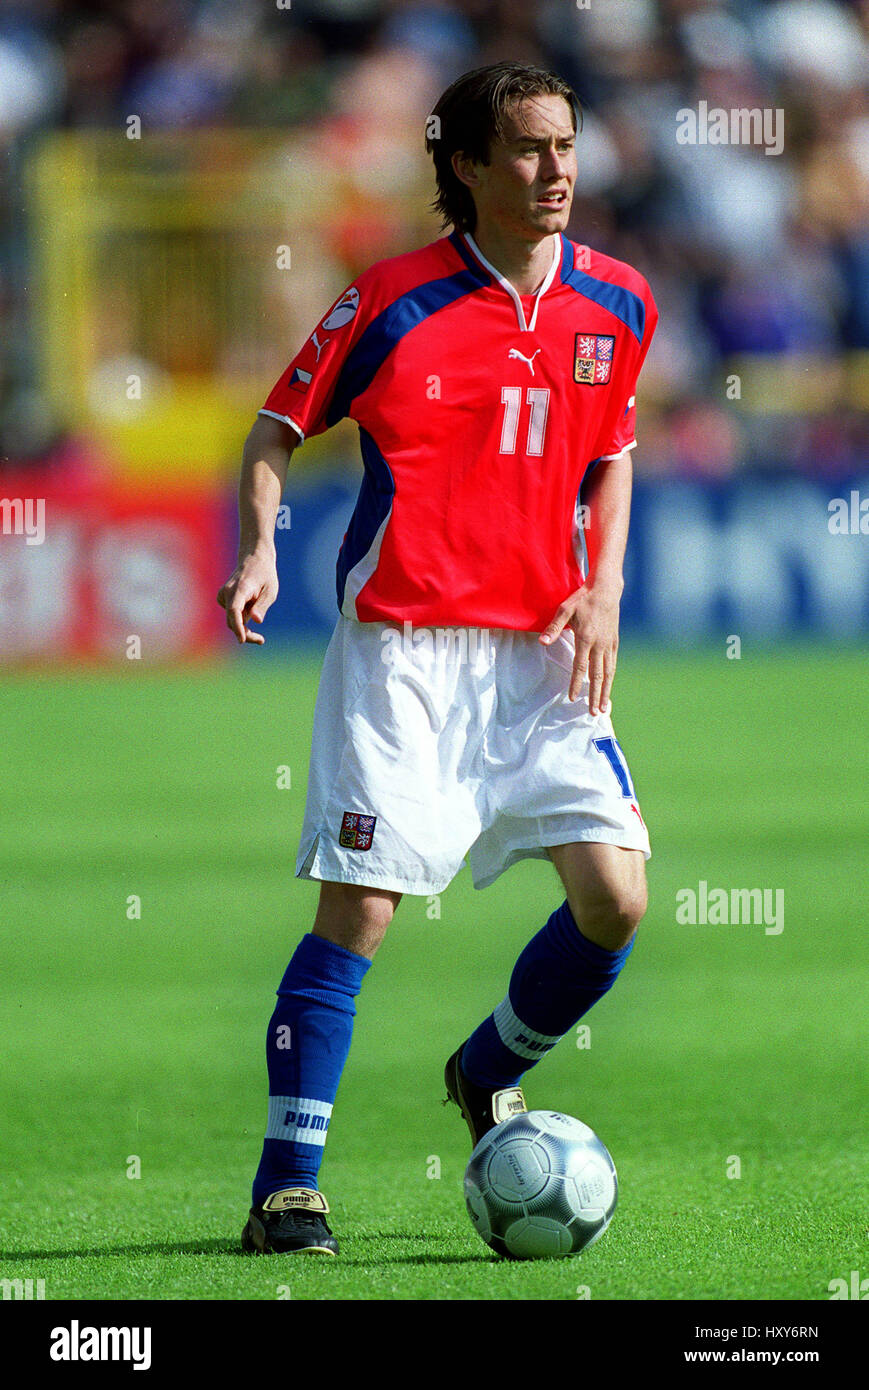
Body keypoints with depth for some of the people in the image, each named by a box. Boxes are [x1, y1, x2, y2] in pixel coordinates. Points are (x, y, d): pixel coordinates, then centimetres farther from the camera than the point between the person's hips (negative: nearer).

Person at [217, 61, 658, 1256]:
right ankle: (286, 1188, -1)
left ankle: (489, 1076, 22)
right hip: (400, 650, -4)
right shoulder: (395, 301, -7)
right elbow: (278, 430, 3)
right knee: (358, 907, -9)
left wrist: (604, 590, 6)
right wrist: (258, 551, -14)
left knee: (618, 894, -6)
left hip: (540, 652, 4)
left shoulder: (617, 304, 5)